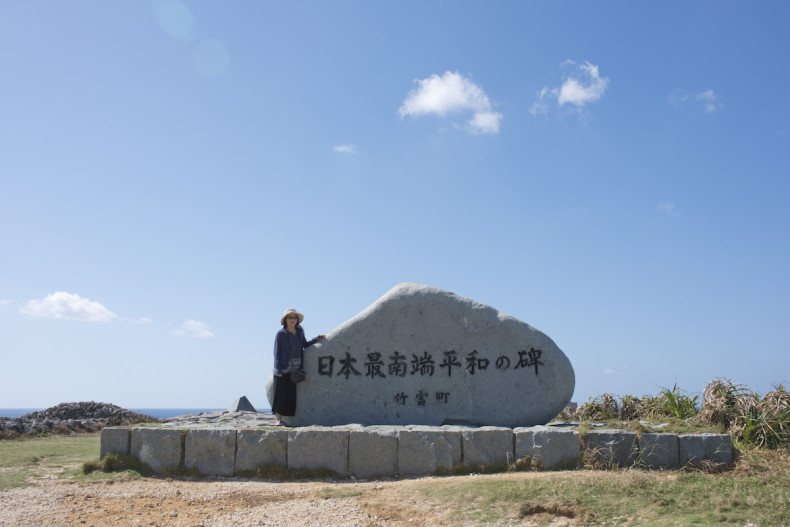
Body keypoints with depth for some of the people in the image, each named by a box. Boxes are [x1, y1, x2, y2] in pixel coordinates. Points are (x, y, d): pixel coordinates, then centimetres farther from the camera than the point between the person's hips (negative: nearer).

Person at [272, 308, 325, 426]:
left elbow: (305, 344, 26)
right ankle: (278, 420, 3)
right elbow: (277, 352, -7)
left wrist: (318, 338, 15)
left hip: (295, 369, 5)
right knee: (280, 393, -3)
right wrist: (278, 369, -13)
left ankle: (283, 419, 8)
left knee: (291, 394, 3)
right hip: (283, 369, -5)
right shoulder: (281, 334, -5)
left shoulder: (300, 332, 10)